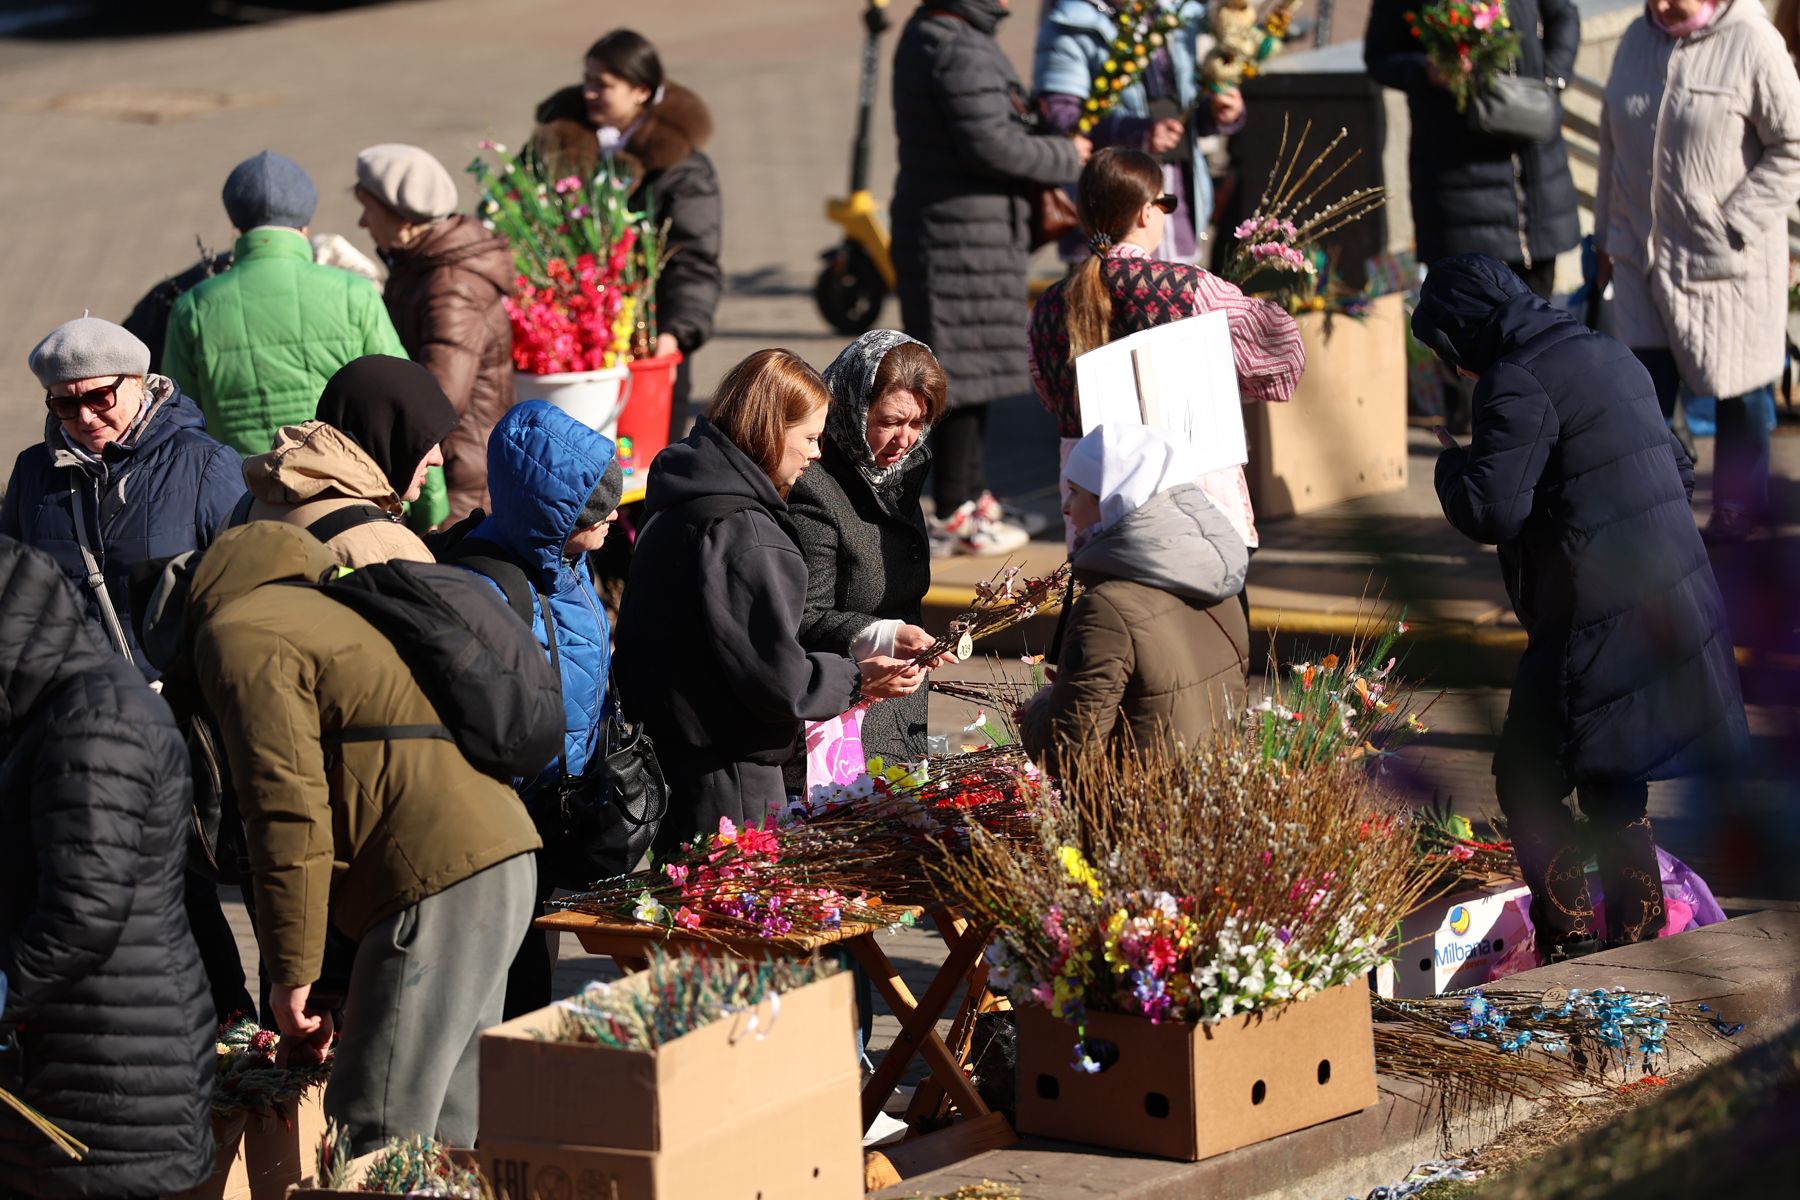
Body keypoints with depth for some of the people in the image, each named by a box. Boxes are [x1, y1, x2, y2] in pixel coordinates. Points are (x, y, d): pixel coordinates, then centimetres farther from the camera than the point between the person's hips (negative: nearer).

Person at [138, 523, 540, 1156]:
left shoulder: (238, 636, -1)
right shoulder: (307, 612, 30)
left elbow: (288, 813, -12)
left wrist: (292, 975, -7)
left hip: (437, 881, -10)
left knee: (374, 1137, -11)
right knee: (440, 1143, 12)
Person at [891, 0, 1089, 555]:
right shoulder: (962, 52, -19)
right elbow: (990, 143, -23)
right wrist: (1066, 156, -8)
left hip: (935, 226, 10)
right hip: (965, 233, -10)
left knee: (972, 369, 19)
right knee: (966, 369, -5)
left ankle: (969, 494, 29)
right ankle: (955, 514, 0)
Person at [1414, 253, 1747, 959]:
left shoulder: (1518, 383, -12)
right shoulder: (1609, 356, 16)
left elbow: (1490, 512, -18)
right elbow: (1678, 470, 22)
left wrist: (1450, 463, 1)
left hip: (1599, 625, -9)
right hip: (1677, 605, 9)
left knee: (1528, 783, 0)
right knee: (1611, 787, 18)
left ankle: (1569, 949, -1)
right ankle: (1639, 944, 21)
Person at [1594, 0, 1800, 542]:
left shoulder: (1751, 45, -14)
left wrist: (1736, 223, -15)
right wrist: (1606, 236, 16)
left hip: (1726, 263, -4)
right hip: (1644, 256, 4)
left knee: (1738, 385, 10)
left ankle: (1739, 502, 29)